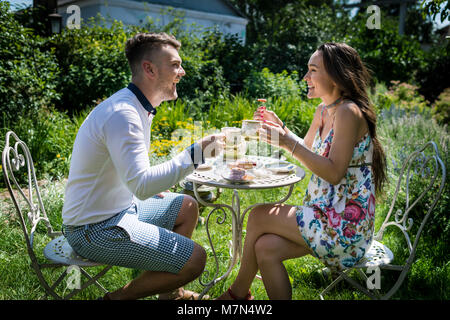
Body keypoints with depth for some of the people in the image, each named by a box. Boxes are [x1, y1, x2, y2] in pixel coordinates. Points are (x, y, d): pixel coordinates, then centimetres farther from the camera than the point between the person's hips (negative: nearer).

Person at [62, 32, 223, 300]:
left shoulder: (137, 107, 8)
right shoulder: (123, 114, -24)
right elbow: (141, 185, -32)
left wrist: (157, 188, 5)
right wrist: (194, 155, -30)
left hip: (120, 207, 10)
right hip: (95, 229, -10)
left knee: (187, 207, 19)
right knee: (194, 259, -14)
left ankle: (169, 292, 26)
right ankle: (117, 298, 4)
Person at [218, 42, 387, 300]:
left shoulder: (348, 112, -16)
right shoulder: (323, 111, 10)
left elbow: (335, 173, -22)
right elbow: (306, 153, 21)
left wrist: (289, 143, -24)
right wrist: (280, 128, 6)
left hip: (347, 224, -8)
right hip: (328, 215, 8)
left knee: (259, 217, -10)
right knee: (266, 247, -11)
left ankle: (238, 292, 11)